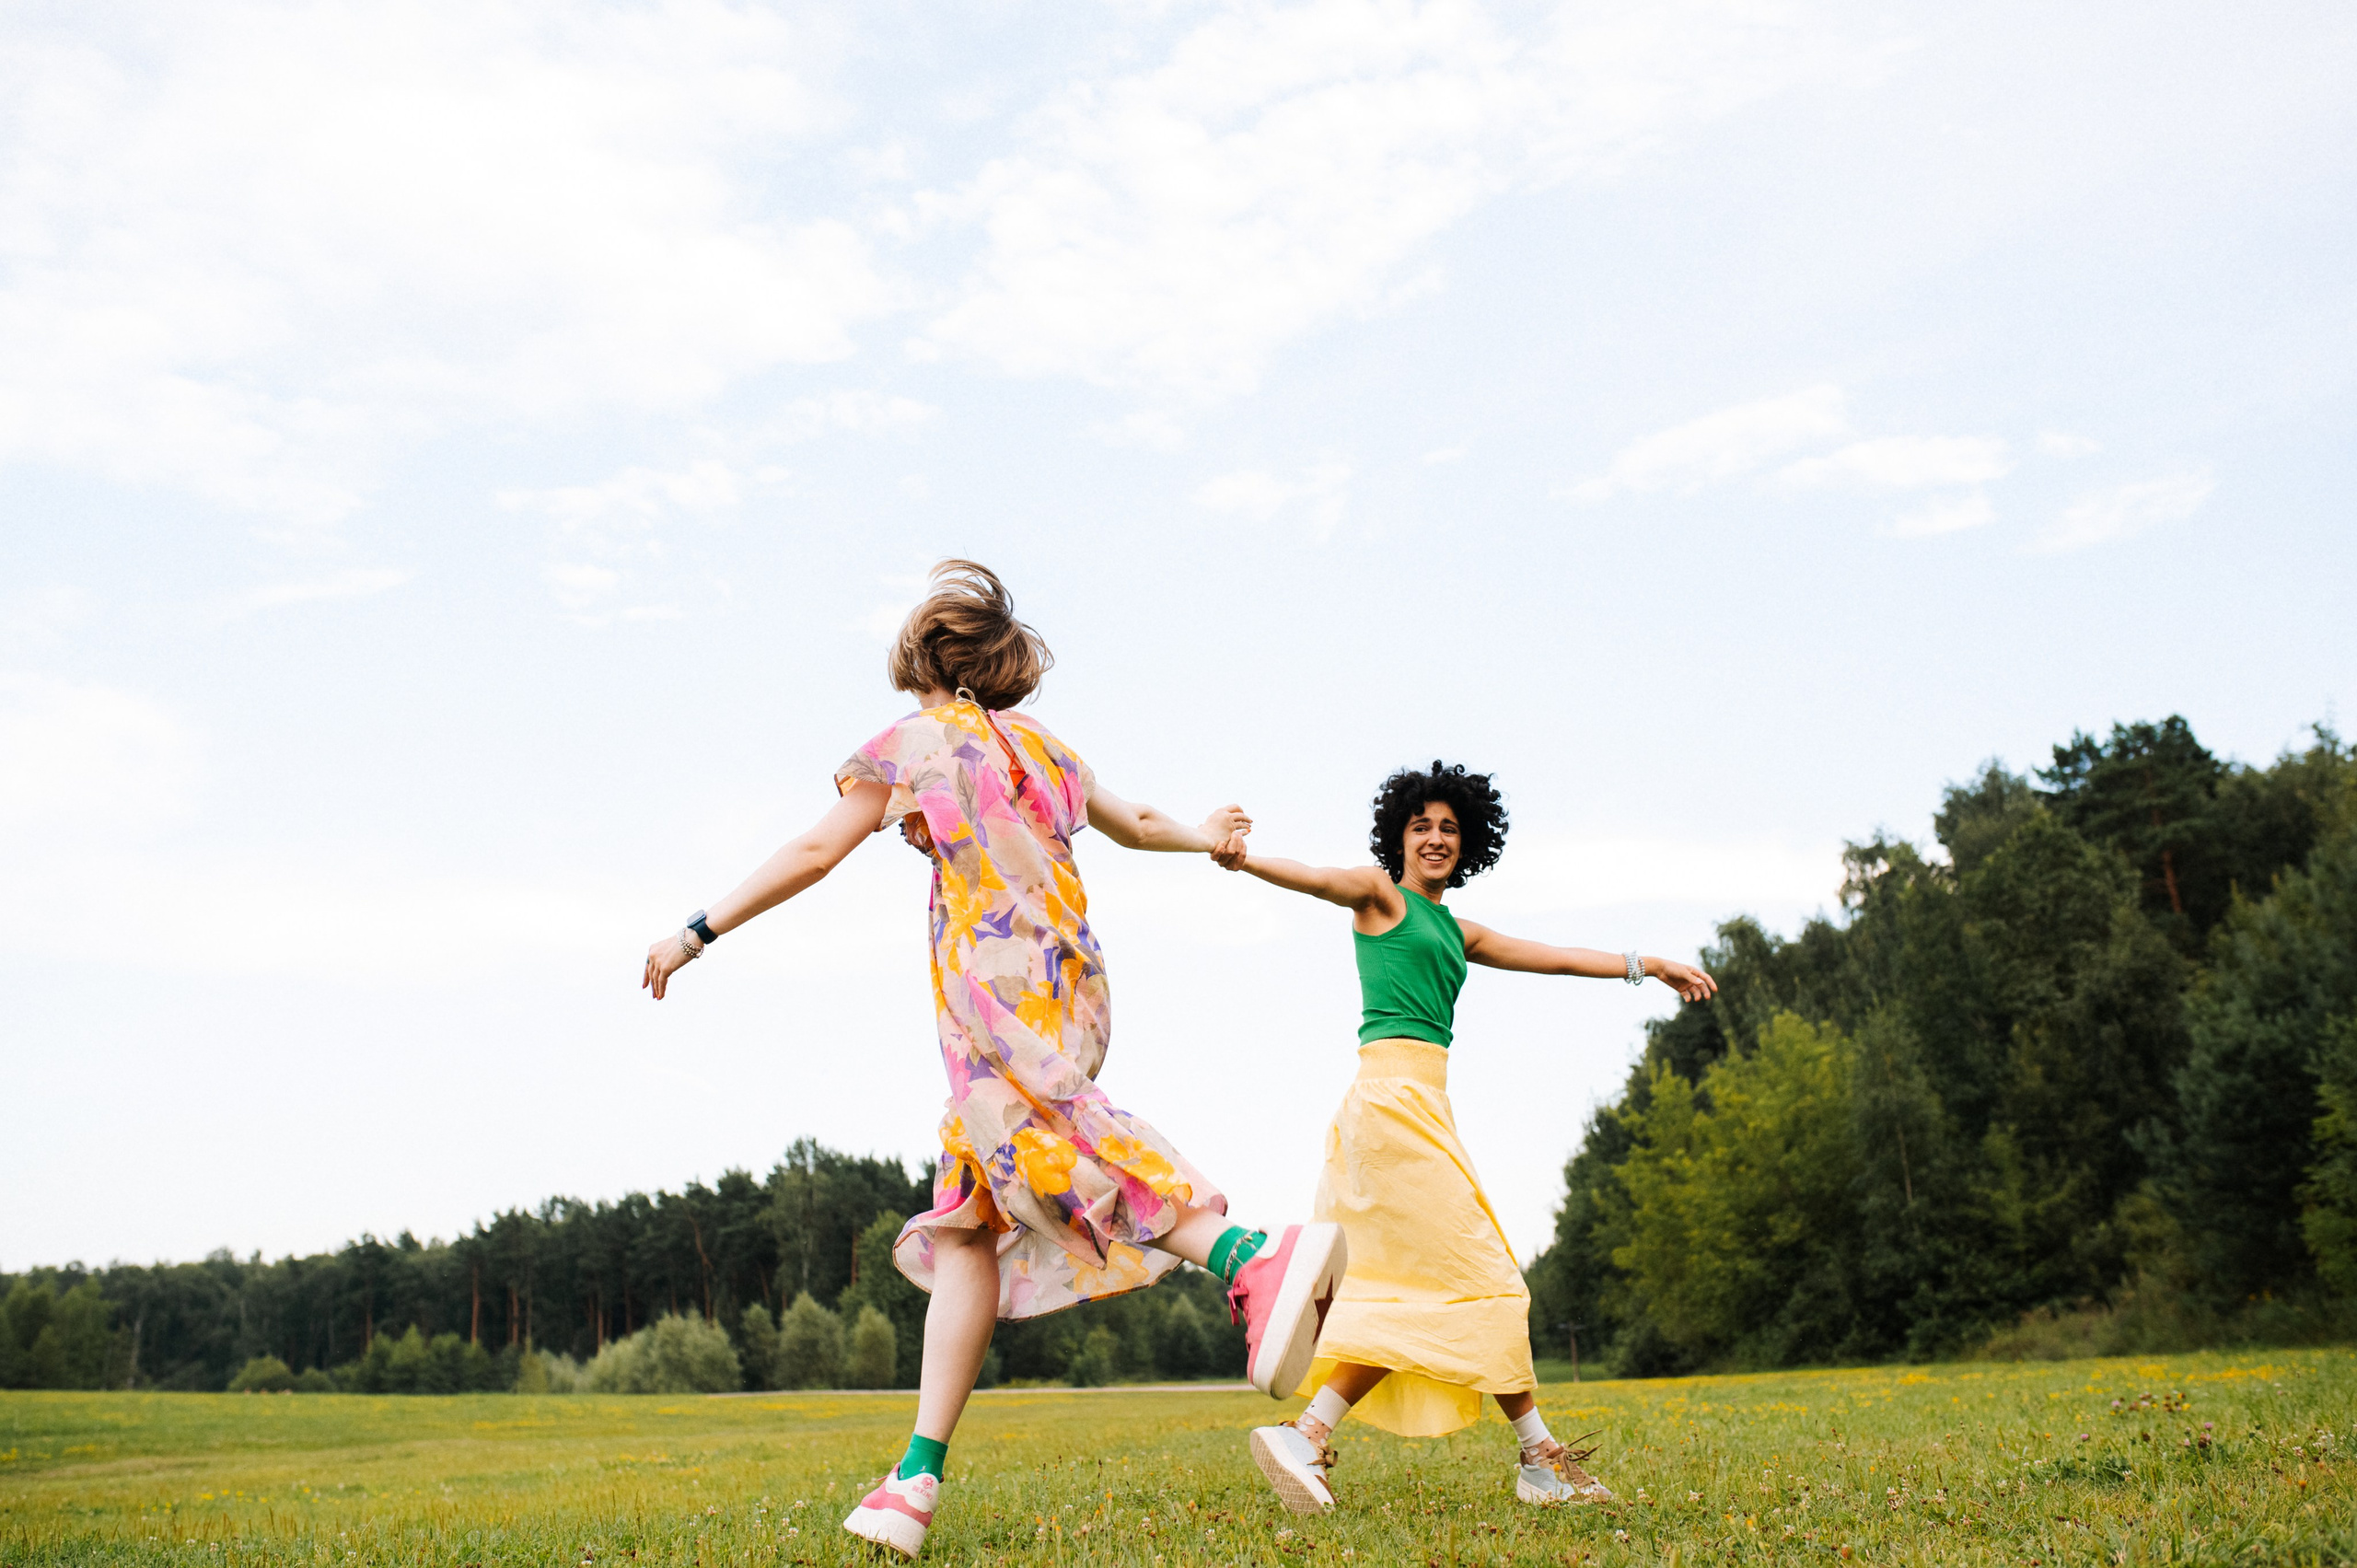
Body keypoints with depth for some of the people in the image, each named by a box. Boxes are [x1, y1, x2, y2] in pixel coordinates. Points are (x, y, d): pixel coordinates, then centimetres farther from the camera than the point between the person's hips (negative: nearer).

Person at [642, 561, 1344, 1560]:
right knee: (968, 1229, 4)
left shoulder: (913, 741, 10)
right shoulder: (1044, 747, 25)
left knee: (1035, 1141, -29)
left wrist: (696, 935, 16)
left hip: (994, 974, -7)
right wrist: (1202, 839, 61)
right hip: (1071, 982, 7)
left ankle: (1254, 1264, -52)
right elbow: (1135, 825, 40)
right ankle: (918, 1477, 0)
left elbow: (814, 853, 9)